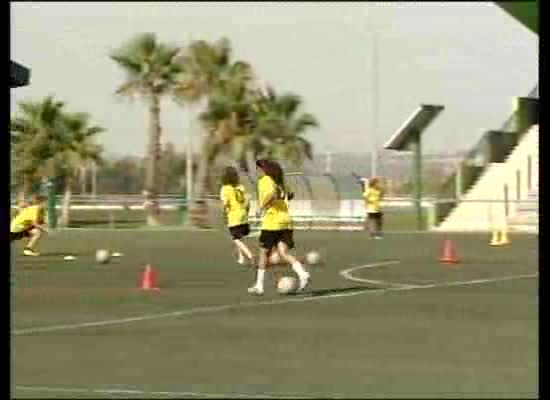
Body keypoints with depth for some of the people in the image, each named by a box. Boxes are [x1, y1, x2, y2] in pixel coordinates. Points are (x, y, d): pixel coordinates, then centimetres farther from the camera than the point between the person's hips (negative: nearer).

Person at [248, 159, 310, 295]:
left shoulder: (265, 180, -5)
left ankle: (259, 285, 16)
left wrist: (262, 206, -14)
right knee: (283, 253, -2)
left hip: (271, 223, -6)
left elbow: (271, 193, -25)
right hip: (285, 222, 6)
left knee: (264, 253, 8)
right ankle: (302, 274, -26)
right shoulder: (279, 182, 19)